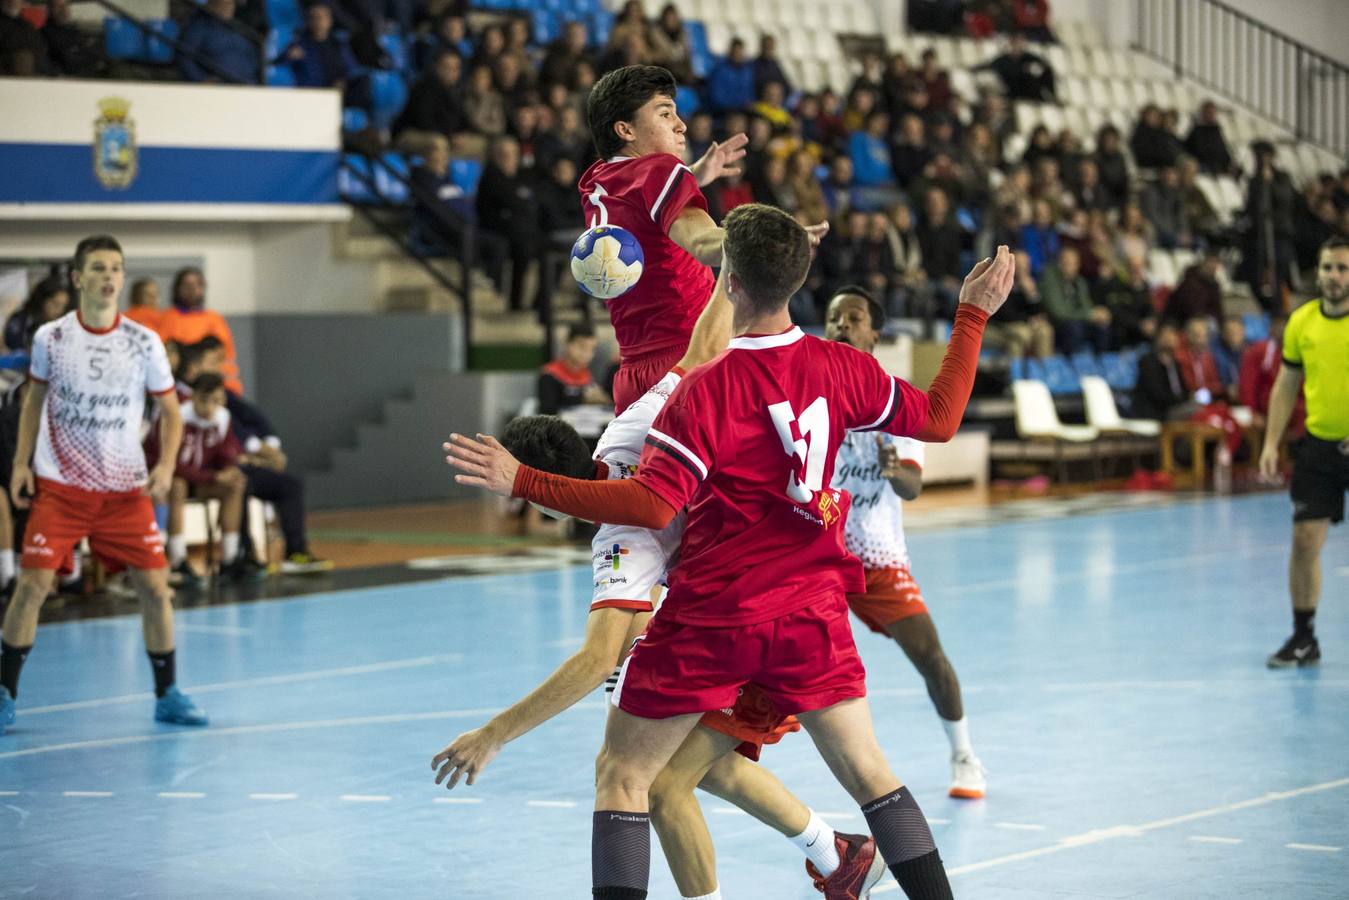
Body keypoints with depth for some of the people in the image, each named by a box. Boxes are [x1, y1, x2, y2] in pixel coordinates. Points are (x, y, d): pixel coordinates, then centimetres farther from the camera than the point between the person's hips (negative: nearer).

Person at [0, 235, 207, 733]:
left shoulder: (144, 342, -3)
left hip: (125, 487, 1)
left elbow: (170, 411, 3)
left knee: (154, 585, -4)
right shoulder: (50, 337, -2)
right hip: (57, 484, -1)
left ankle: (167, 696, 12)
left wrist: (166, 466, -12)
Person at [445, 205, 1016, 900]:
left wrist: (523, 483, -21)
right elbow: (938, 419, 12)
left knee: (621, 774, 6)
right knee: (866, 770, 12)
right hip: (812, 610, 5)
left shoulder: (707, 387, -16)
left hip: (711, 617, -4)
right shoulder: (842, 367, -2)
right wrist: (974, 314, 21)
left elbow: (653, 505, -22)